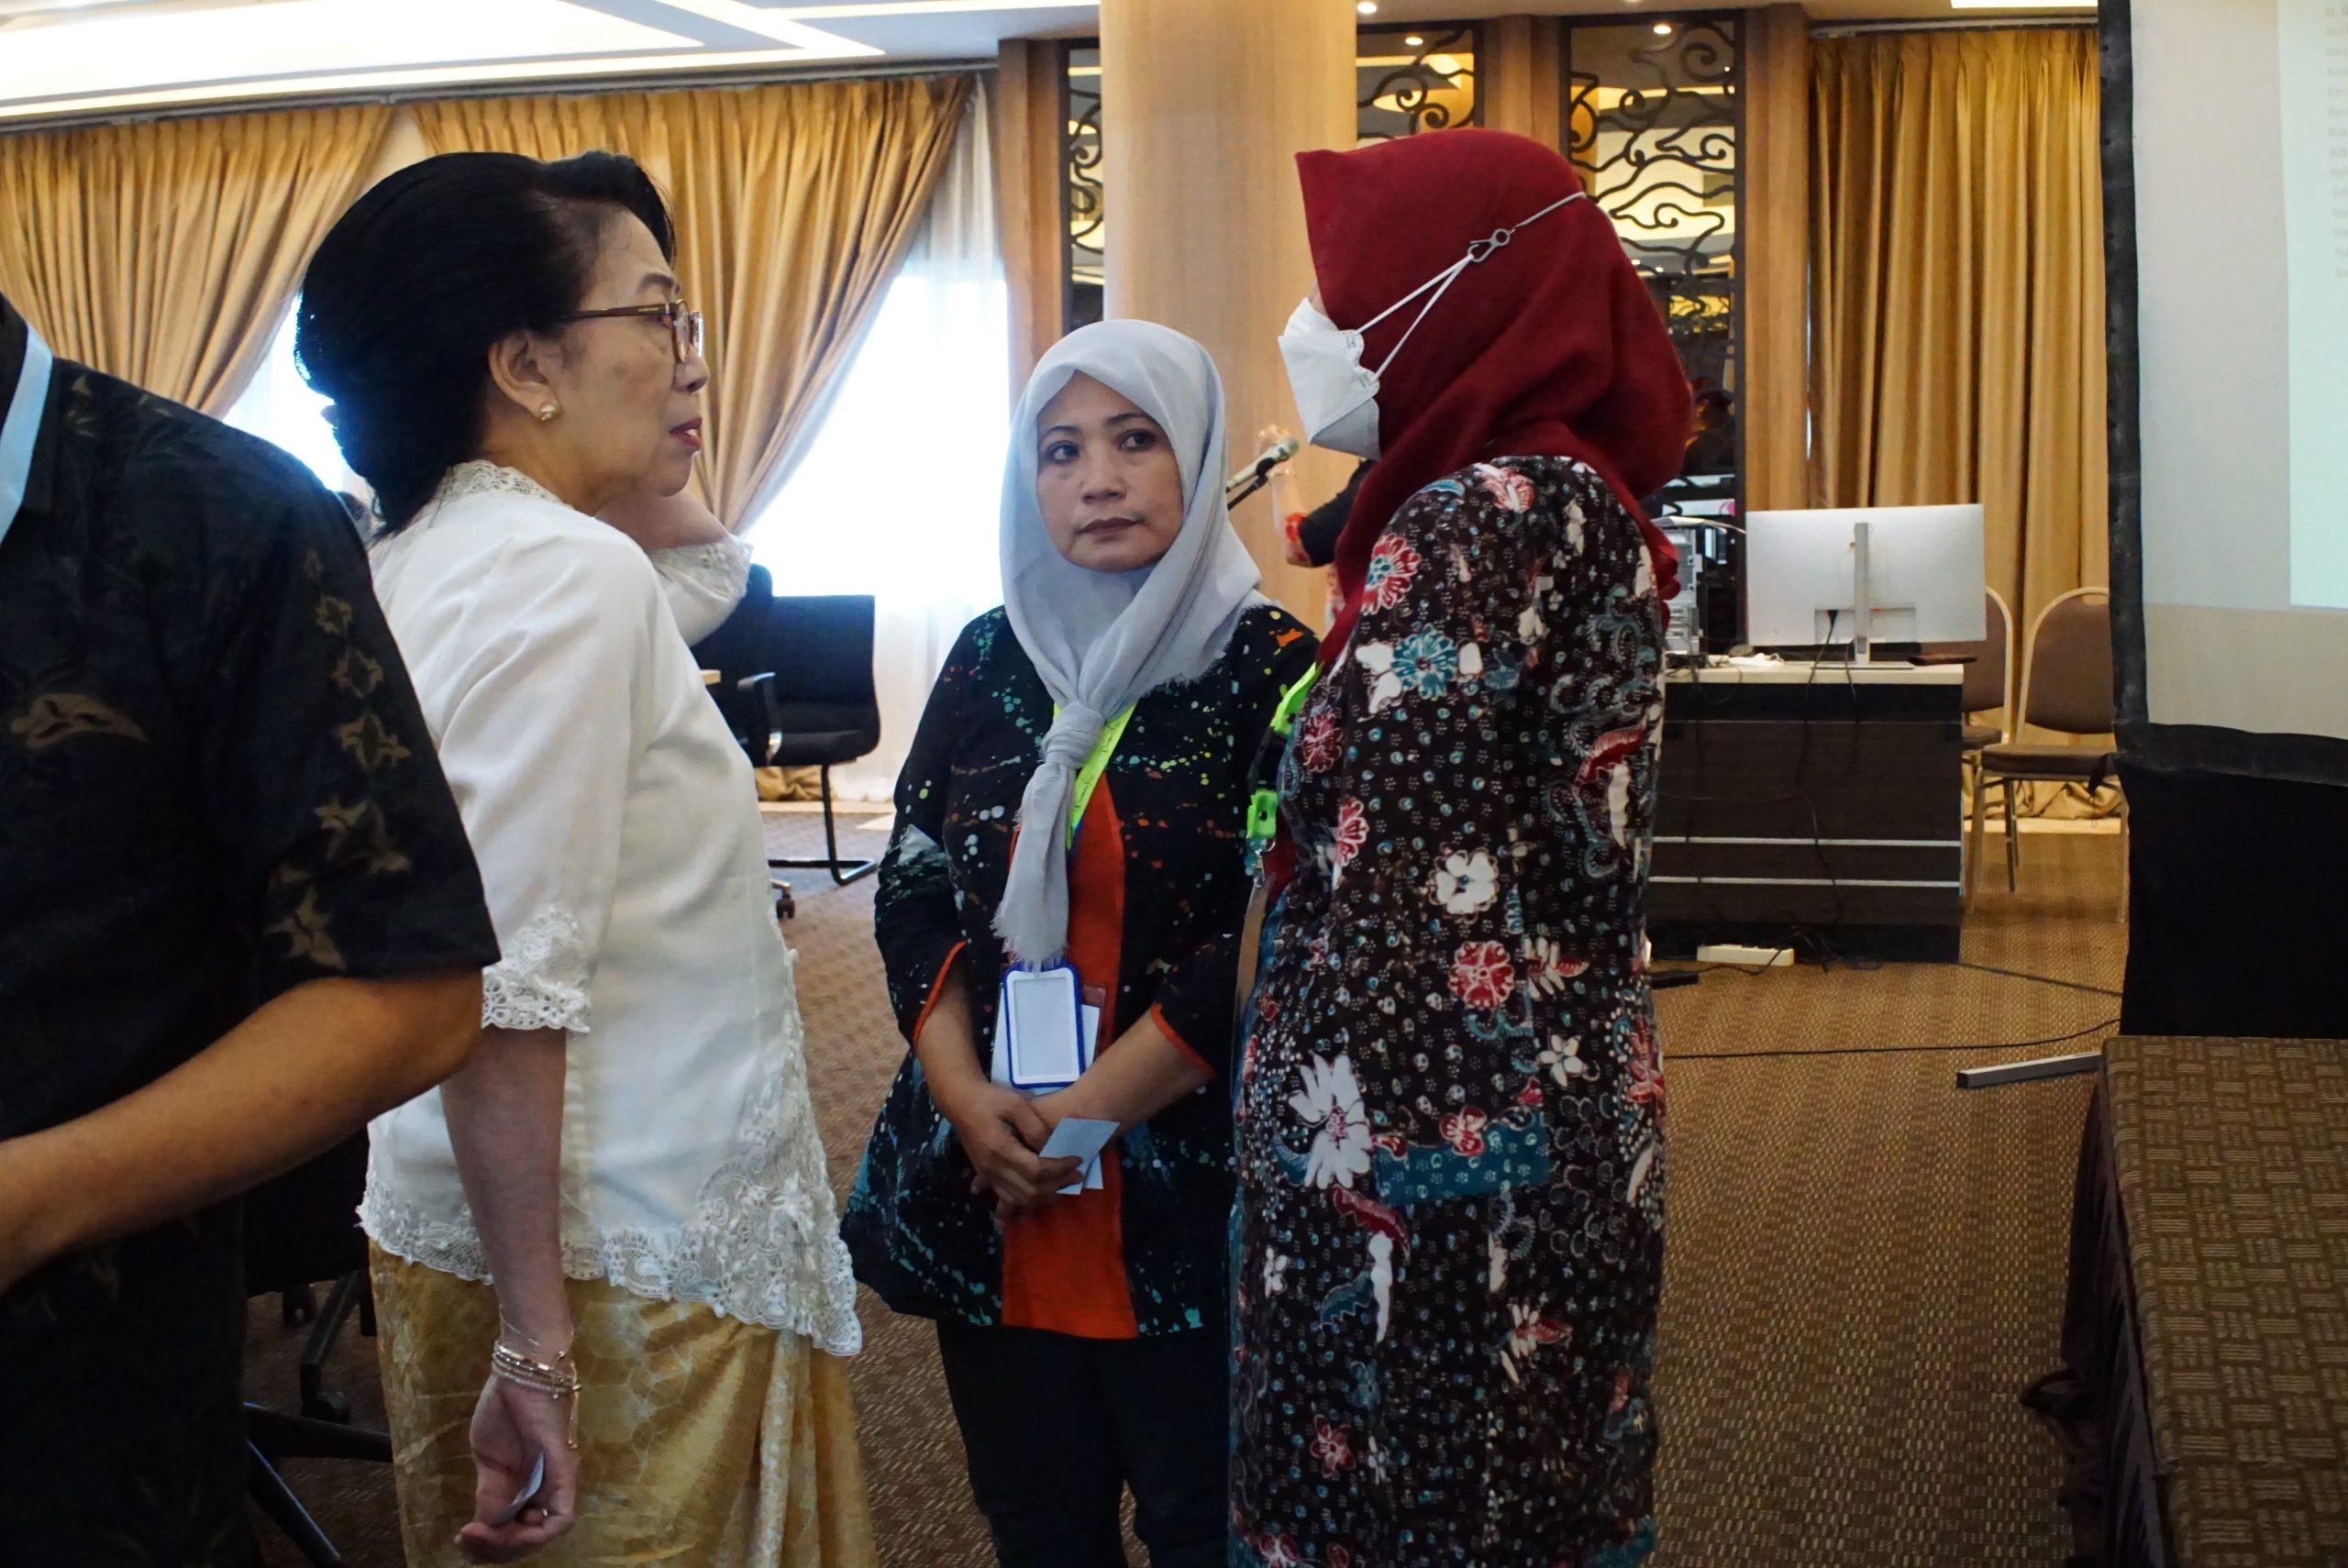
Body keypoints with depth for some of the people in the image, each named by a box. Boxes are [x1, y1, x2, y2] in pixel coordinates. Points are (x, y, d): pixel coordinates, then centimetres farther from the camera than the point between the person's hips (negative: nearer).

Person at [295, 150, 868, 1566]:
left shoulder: (420, 557, 10)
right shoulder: (574, 575, -18)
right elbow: (506, 1001, -25)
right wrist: (537, 1337, -23)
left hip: (452, 1229, 9)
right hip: (632, 1268, -9)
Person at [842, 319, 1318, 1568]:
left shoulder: (1267, 667, -5)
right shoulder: (989, 659, 8)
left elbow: (1269, 943, -12)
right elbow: (912, 895, 6)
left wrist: (1081, 1115, -14)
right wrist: (968, 1097, -9)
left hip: (1187, 1187, -4)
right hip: (985, 1185, 4)